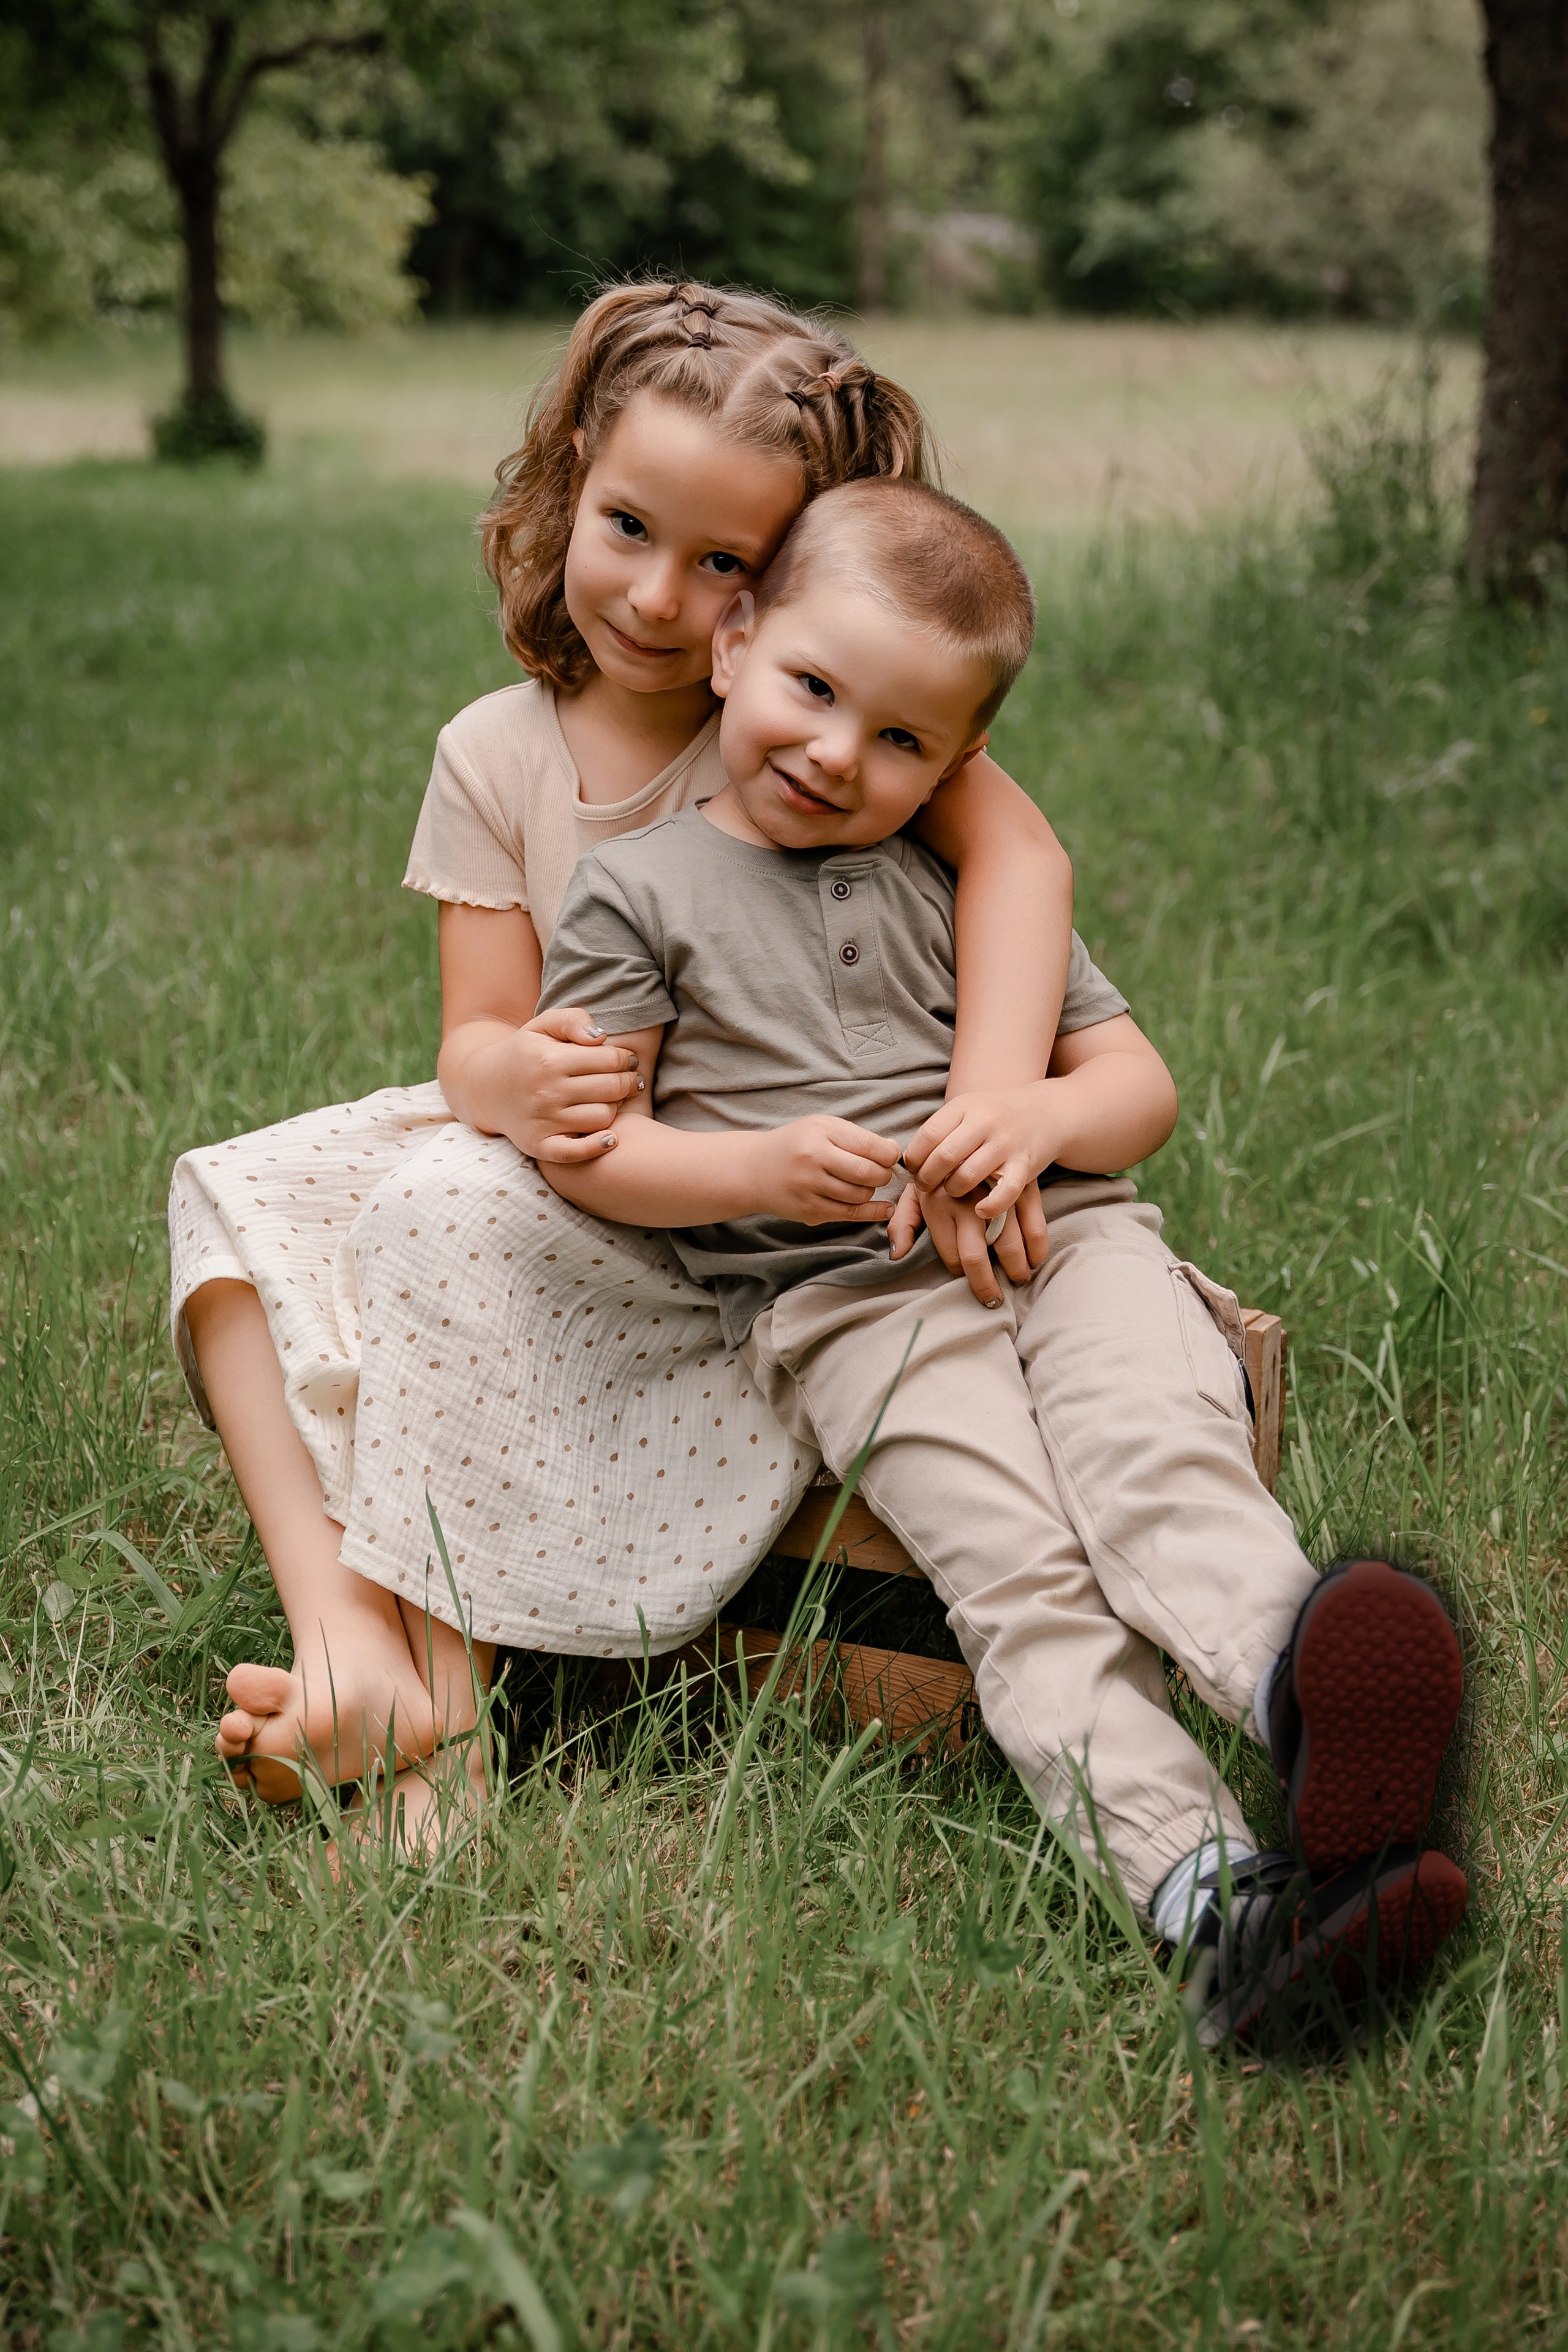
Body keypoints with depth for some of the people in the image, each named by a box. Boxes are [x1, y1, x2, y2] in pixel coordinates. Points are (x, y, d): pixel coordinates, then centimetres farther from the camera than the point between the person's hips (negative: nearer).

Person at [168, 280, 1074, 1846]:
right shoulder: (497, 755, 2)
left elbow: (1019, 852, -25)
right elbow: (476, 1039, -3)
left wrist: (988, 1107, -40)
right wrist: (519, 1080, -29)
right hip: (582, 1164, 6)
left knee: (452, 1210, -29)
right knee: (234, 1198, -11)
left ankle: (444, 1693, -21)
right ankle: (342, 1637, -27)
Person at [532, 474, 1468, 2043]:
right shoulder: (639, 891, 8)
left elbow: (1139, 1084, 16)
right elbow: (580, 1147, 4)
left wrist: (1039, 1117, -8)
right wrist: (758, 1168, -13)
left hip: (1057, 1235, 3)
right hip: (848, 1300, -3)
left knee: (1158, 1443, -31)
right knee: (1022, 1571, -26)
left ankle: (1291, 1668, -57)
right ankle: (1196, 1882, -44)